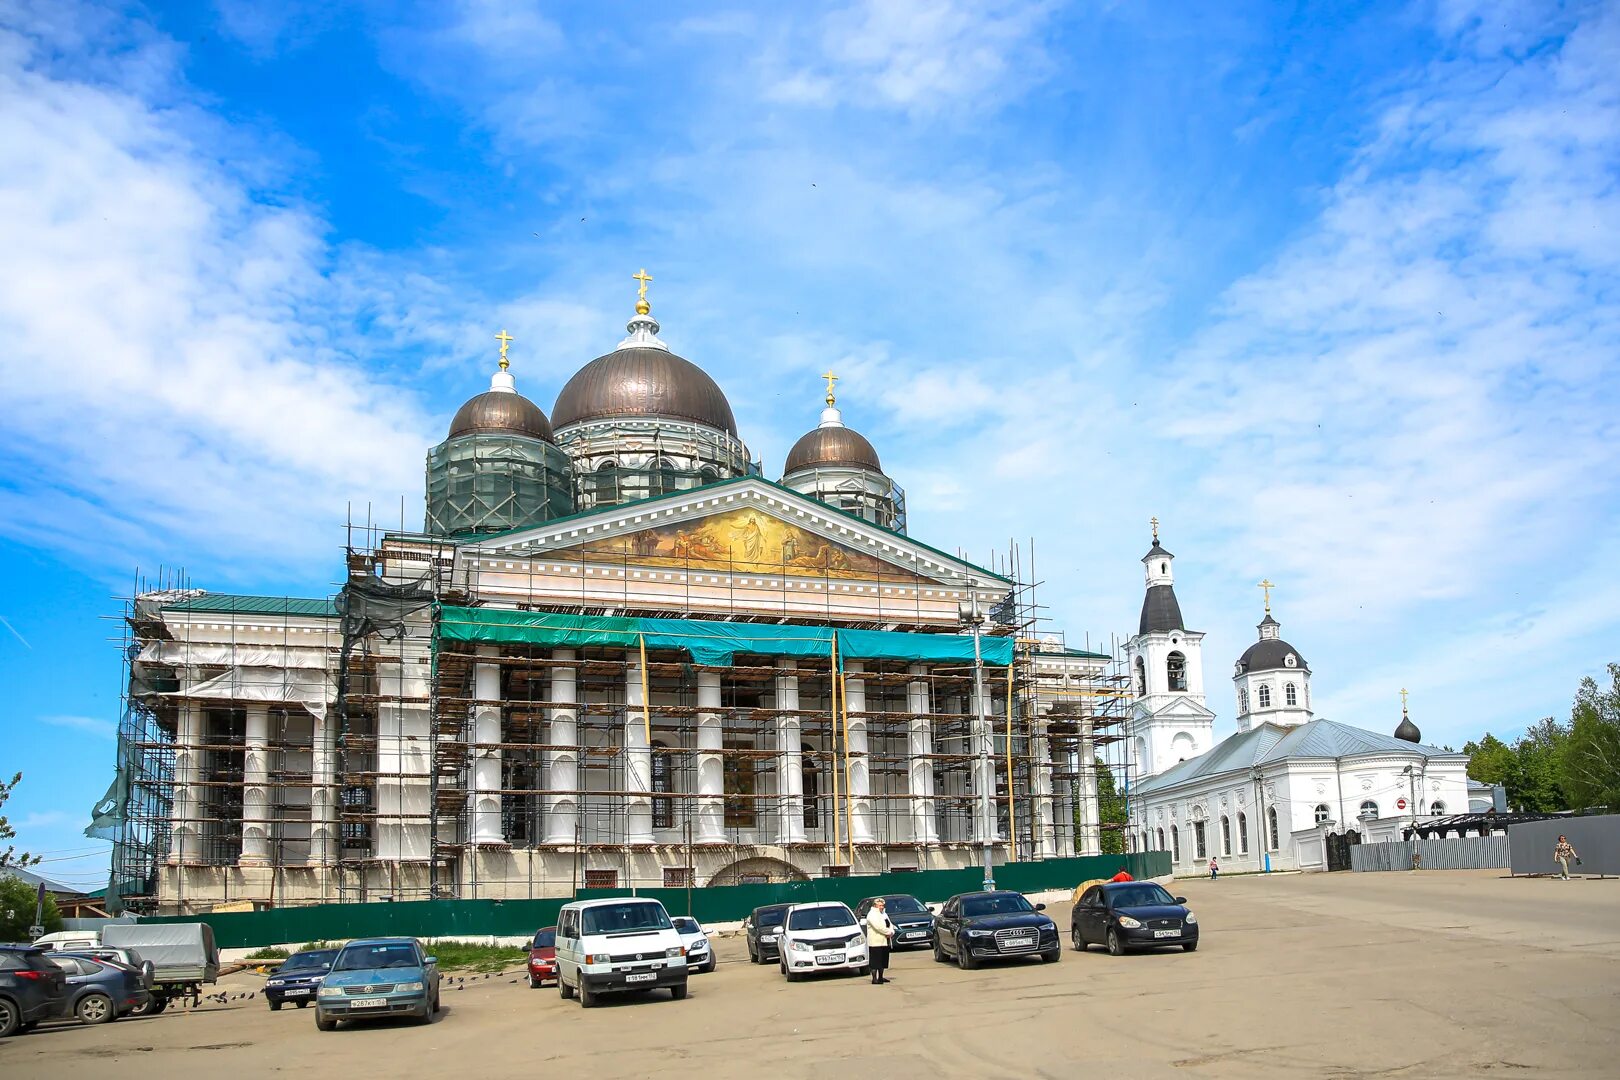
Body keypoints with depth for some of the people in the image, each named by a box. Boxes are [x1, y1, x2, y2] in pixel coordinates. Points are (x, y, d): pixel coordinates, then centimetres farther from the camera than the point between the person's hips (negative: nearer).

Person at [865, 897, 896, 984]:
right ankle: (874, 979, -7)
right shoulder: (872, 914, -10)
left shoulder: (884, 914, 20)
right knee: (875, 961, -8)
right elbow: (878, 927, -22)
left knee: (883, 961, 13)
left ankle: (880, 977, 23)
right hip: (875, 942, -9)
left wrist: (891, 932, -5)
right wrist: (889, 932, -16)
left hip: (884, 942, 9)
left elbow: (890, 924, 16)